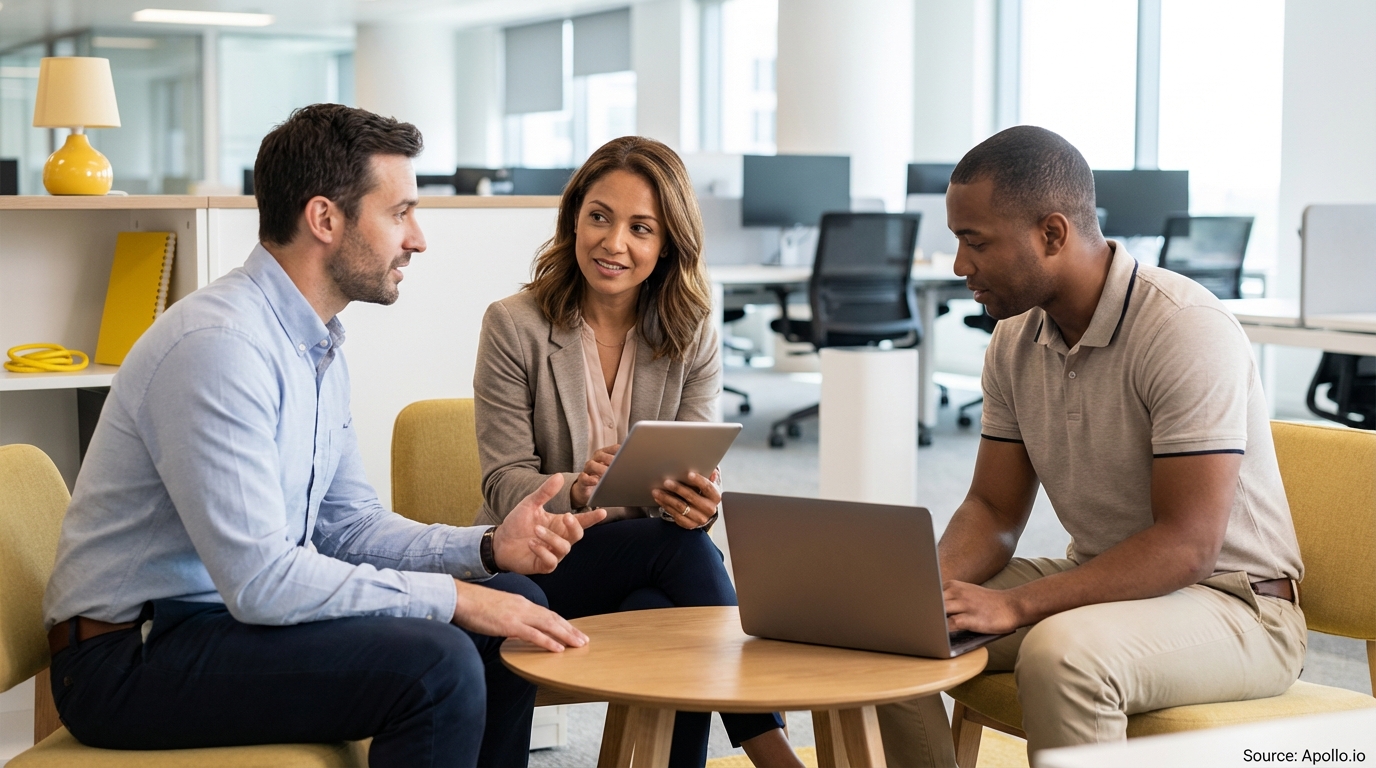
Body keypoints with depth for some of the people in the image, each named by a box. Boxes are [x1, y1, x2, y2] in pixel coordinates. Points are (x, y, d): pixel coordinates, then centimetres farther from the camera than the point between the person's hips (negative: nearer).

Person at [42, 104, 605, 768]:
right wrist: (452, 597, -21)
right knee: (433, 662, -27)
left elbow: (347, 523, 14)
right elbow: (260, 580, -27)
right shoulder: (218, 344, -23)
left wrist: (488, 548, -2)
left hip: (239, 611, 10)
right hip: (131, 656, -10)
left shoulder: (318, 346, 9)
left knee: (508, 604, 6)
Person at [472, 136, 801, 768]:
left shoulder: (692, 338, 4)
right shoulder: (514, 326, -5)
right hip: (533, 566, -3)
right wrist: (576, 491, -32)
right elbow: (505, 483, -8)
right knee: (678, 543, -30)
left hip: (647, 566, 3)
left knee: (665, 614, -34)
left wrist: (699, 502, -30)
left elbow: (698, 474, -4)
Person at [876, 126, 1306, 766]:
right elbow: (994, 510, 7)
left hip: (1231, 601, -7)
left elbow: (1186, 545, -26)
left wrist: (1015, 605, -31)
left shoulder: (1188, 330, -22)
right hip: (1102, 583, 7)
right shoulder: (1016, 339, 3)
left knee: (1060, 653, -36)